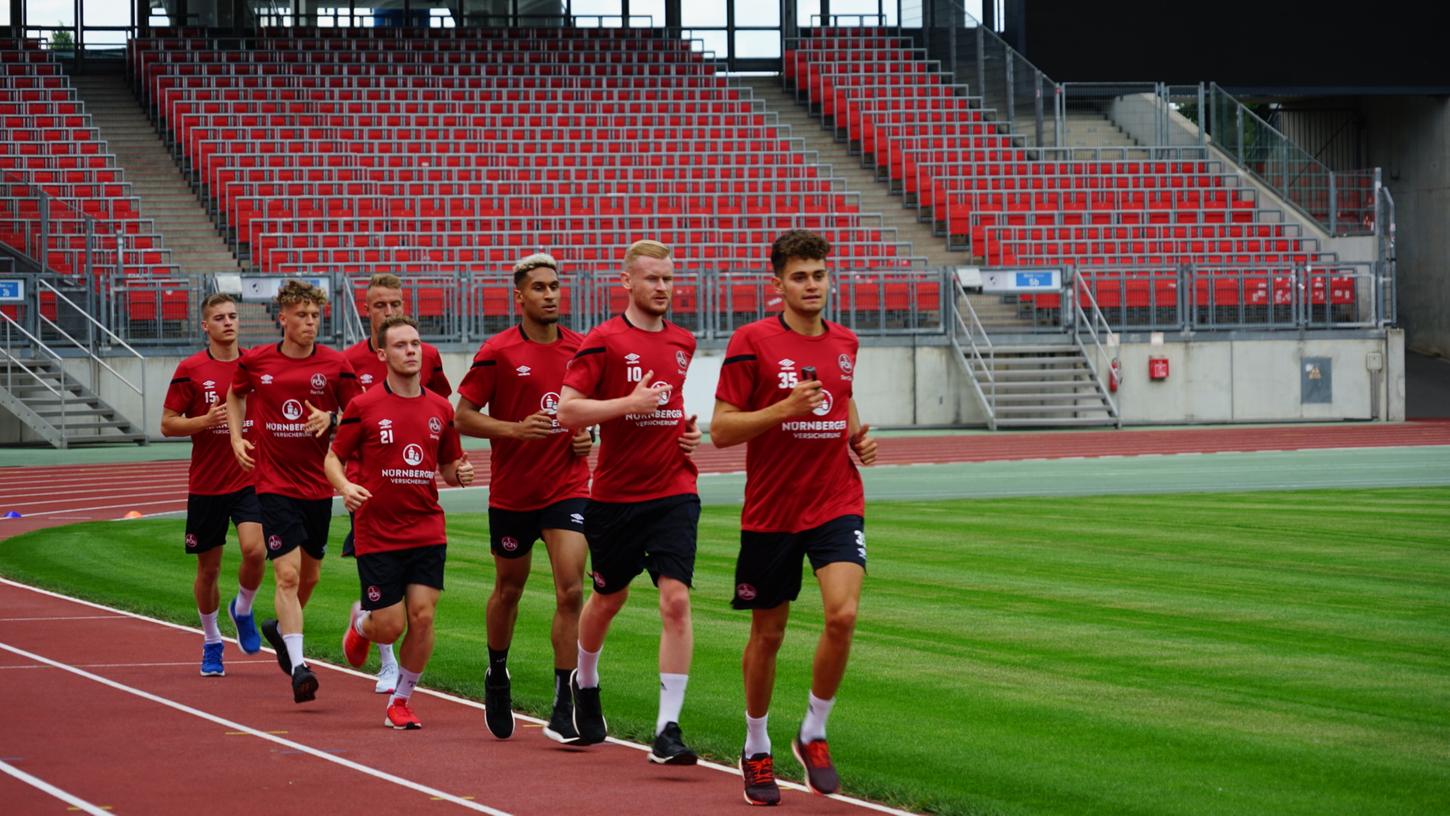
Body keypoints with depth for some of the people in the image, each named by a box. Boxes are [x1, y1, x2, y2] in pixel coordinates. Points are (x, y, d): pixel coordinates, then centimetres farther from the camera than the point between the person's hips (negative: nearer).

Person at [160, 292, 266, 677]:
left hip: (251, 479, 1)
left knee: (254, 550, -20)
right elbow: (168, 424, -2)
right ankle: (211, 642, 27)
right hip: (206, 484, -1)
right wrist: (206, 420, -18)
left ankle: (243, 609, 10)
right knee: (208, 568, 7)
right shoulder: (190, 370, -4)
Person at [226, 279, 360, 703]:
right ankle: (298, 667, -18)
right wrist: (237, 437, 5)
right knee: (288, 574, -15)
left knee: (309, 575, 16)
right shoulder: (255, 362, -2)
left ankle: (280, 629, 45)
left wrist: (330, 419, -17)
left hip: (319, 485, 2)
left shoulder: (334, 365, -3)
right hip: (274, 485, -2)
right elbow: (235, 394, 18)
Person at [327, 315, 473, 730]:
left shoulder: (440, 408, 6)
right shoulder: (363, 407, -5)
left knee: (422, 617, -7)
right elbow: (333, 458, 1)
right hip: (377, 534, -3)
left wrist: (460, 473, -8)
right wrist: (345, 487, -20)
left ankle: (401, 701, 11)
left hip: (427, 530, 3)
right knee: (390, 627, -3)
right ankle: (361, 622, 36)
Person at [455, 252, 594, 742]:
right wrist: (515, 429, -20)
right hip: (512, 492, -1)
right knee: (509, 587, 14)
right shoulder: (498, 352, -7)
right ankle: (496, 675, 41)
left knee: (570, 588, -12)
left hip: (567, 486, 1)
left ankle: (564, 709, -11)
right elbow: (464, 416, -6)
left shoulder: (580, 349, 4)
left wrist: (589, 435, 1)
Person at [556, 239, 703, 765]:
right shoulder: (603, 341, -7)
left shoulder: (684, 342, 10)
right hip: (615, 495, -2)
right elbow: (567, 410, -12)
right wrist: (630, 404, -20)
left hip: (674, 492, 2)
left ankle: (668, 729, -14)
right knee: (607, 599, 14)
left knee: (675, 600, -13)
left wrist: (692, 432, 8)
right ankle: (585, 684, 45)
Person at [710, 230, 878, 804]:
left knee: (842, 614, -18)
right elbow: (720, 430, -10)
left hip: (837, 505, 3)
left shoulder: (844, 343, 8)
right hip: (770, 513, -2)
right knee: (767, 635, 8)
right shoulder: (752, 342, -8)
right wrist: (785, 409, -22)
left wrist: (858, 438, 5)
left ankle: (813, 734, 2)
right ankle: (756, 749, 29)